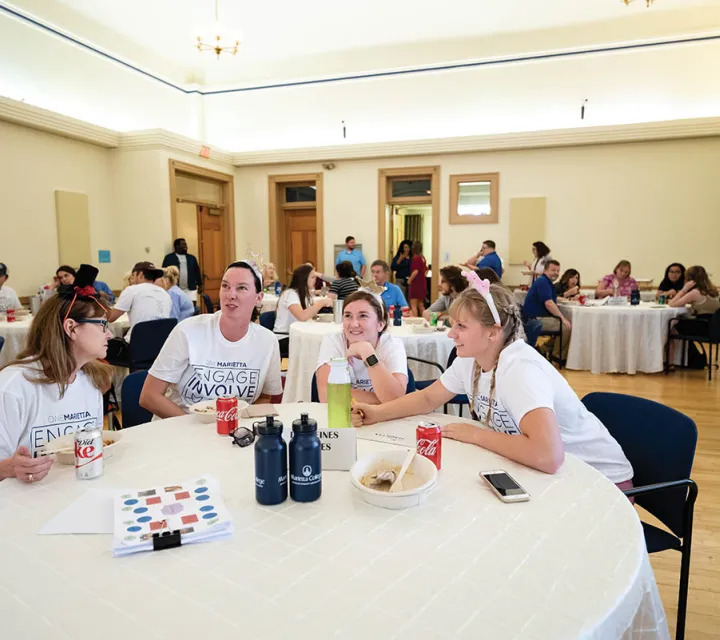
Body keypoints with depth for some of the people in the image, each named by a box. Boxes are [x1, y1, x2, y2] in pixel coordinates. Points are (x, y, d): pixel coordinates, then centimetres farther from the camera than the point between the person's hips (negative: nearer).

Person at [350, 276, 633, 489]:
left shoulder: (520, 369, -32)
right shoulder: (470, 360, -6)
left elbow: (547, 456, -44)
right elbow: (428, 398, 7)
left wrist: (475, 435, -29)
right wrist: (377, 413, -10)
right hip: (536, 470, 7)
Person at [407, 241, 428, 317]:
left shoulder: (415, 258, -15)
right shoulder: (423, 258, 10)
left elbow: (415, 271, -21)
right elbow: (426, 270, 18)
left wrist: (409, 280, -10)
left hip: (416, 284, -8)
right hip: (422, 284, 8)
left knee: (413, 305, -5)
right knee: (420, 305, 18)